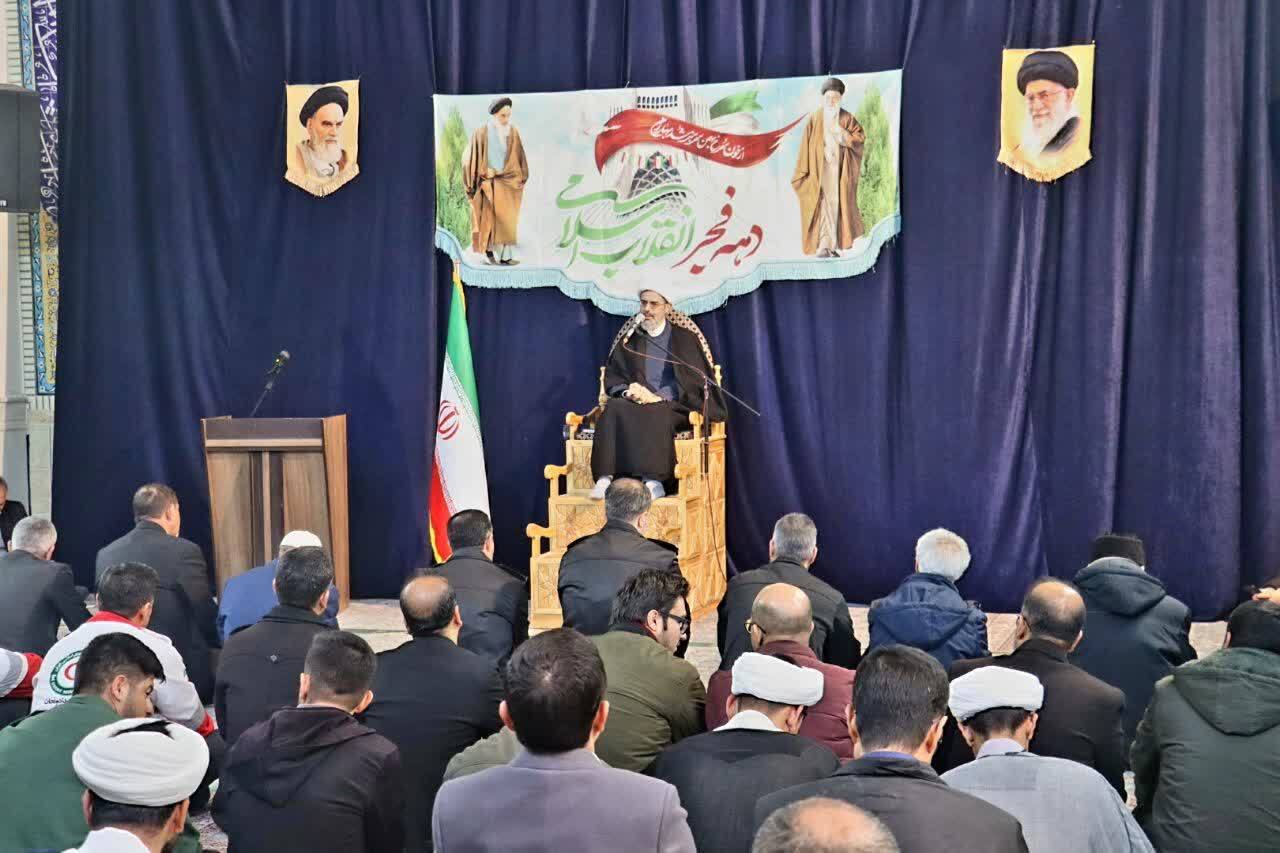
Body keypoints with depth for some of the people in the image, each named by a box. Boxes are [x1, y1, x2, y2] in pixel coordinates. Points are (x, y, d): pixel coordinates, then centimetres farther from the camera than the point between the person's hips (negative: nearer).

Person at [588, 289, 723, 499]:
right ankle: (606, 478, -41)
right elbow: (612, 379, 16)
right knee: (614, 409, -32)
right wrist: (628, 391, -8)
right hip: (636, 402, 2)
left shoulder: (686, 339, 12)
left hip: (673, 407, -2)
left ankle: (654, 481, -44)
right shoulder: (629, 340, 20)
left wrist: (659, 398, -11)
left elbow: (696, 382, 3)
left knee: (655, 414, -38)